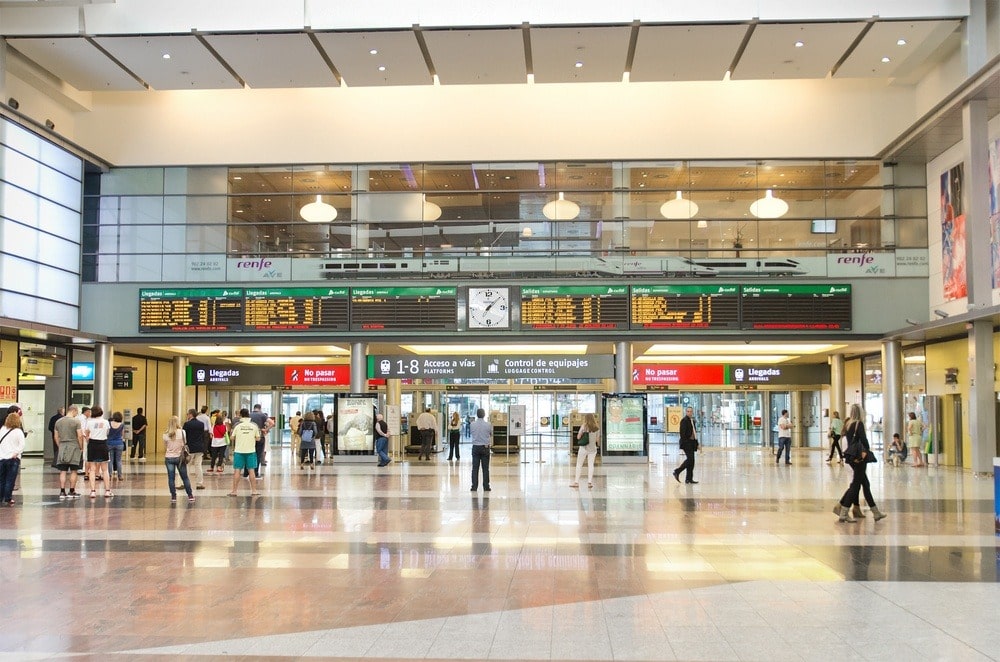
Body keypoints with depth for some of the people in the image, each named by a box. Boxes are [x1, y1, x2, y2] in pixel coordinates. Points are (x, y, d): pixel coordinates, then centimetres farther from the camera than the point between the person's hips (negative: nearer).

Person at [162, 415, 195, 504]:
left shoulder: (166, 434, -2)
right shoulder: (182, 432, -6)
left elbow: (165, 448, 4)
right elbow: (185, 444, 0)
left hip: (169, 458, 1)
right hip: (180, 457, 0)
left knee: (171, 478, 5)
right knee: (185, 477, 7)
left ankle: (173, 497, 4)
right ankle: (190, 496, 11)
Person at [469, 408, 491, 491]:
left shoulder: (472, 424, -5)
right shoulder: (488, 425, -8)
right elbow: (491, 435, 10)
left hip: (475, 447, 1)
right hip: (485, 447, -1)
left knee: (475, 468, 4)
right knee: (485, 468, 3)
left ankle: (474, 486, 2)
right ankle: (486, 487, 4)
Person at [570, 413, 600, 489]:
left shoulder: (584, 426, -9)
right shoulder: (597, 428, 0)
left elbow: (578, 437, -8)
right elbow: (597, 440, 2)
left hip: (584, 448, -3)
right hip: (593, 448, 3)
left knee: (579, 465, 7)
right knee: (590, 465, 7)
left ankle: (576, 482, 7)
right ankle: (589, 482, 3)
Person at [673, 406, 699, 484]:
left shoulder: (692, 421, 19)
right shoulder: (684, 420, -8)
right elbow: (682, 433, -15)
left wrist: (696, 443, 16)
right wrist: (684, 443, -21)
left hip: (692, 443, 9)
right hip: (687, 443, -9)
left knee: (691, 460, 6)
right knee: (690, 459, -14)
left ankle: (689, 479, 8)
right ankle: (677, 472, -3)